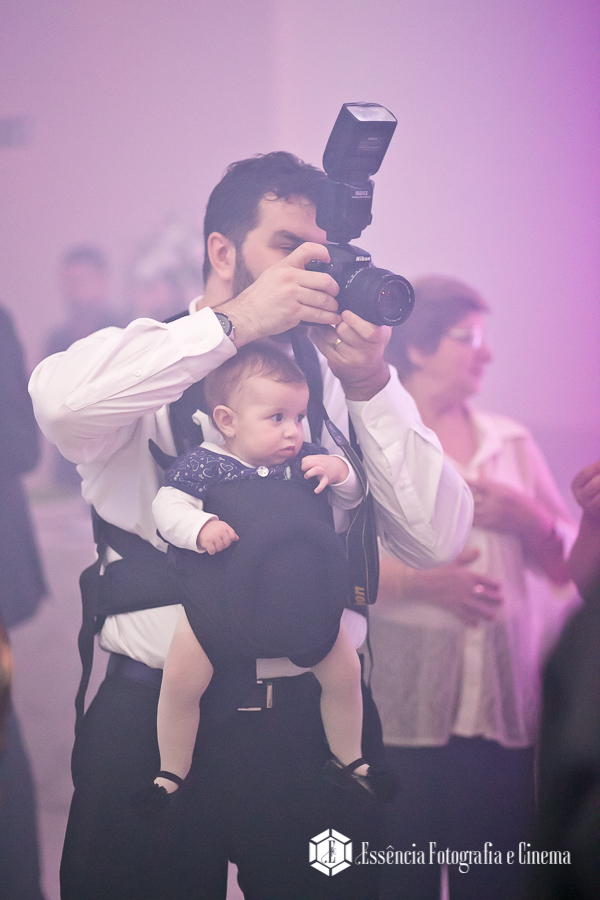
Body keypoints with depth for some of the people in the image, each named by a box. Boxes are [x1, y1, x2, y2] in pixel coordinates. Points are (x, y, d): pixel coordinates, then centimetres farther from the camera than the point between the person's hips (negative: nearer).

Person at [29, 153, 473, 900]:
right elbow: (59, 399, -23)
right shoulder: (147, 364, 1)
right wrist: (233, 322, -19)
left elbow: (437, 539, -1)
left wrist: (369, 385, -11)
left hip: (314, 720, 2)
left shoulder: (345, 381, 8)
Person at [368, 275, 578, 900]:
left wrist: (528, 519, -3)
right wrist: (421, 580, -22)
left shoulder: (512, 443, 17)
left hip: (503, 711, 4)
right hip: (399, 713, -4)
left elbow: (569, 563, 17)